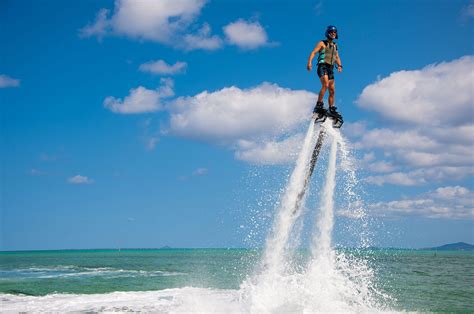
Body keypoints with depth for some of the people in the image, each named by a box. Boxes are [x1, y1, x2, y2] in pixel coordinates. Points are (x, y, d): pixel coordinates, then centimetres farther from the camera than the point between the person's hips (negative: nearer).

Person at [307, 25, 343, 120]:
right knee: (325, 85, -27)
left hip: (330, 69, 6)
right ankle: (318, 105, -26)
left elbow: (337, 57, 20)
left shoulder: (335, 45, 21)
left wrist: (339, 65, -1)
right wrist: (309, 62, -24)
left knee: (332, 91, 4)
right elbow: (313, 52, -7)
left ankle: (331, 110, 9)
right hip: (322, 66, -6)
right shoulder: (322, 43, 4)